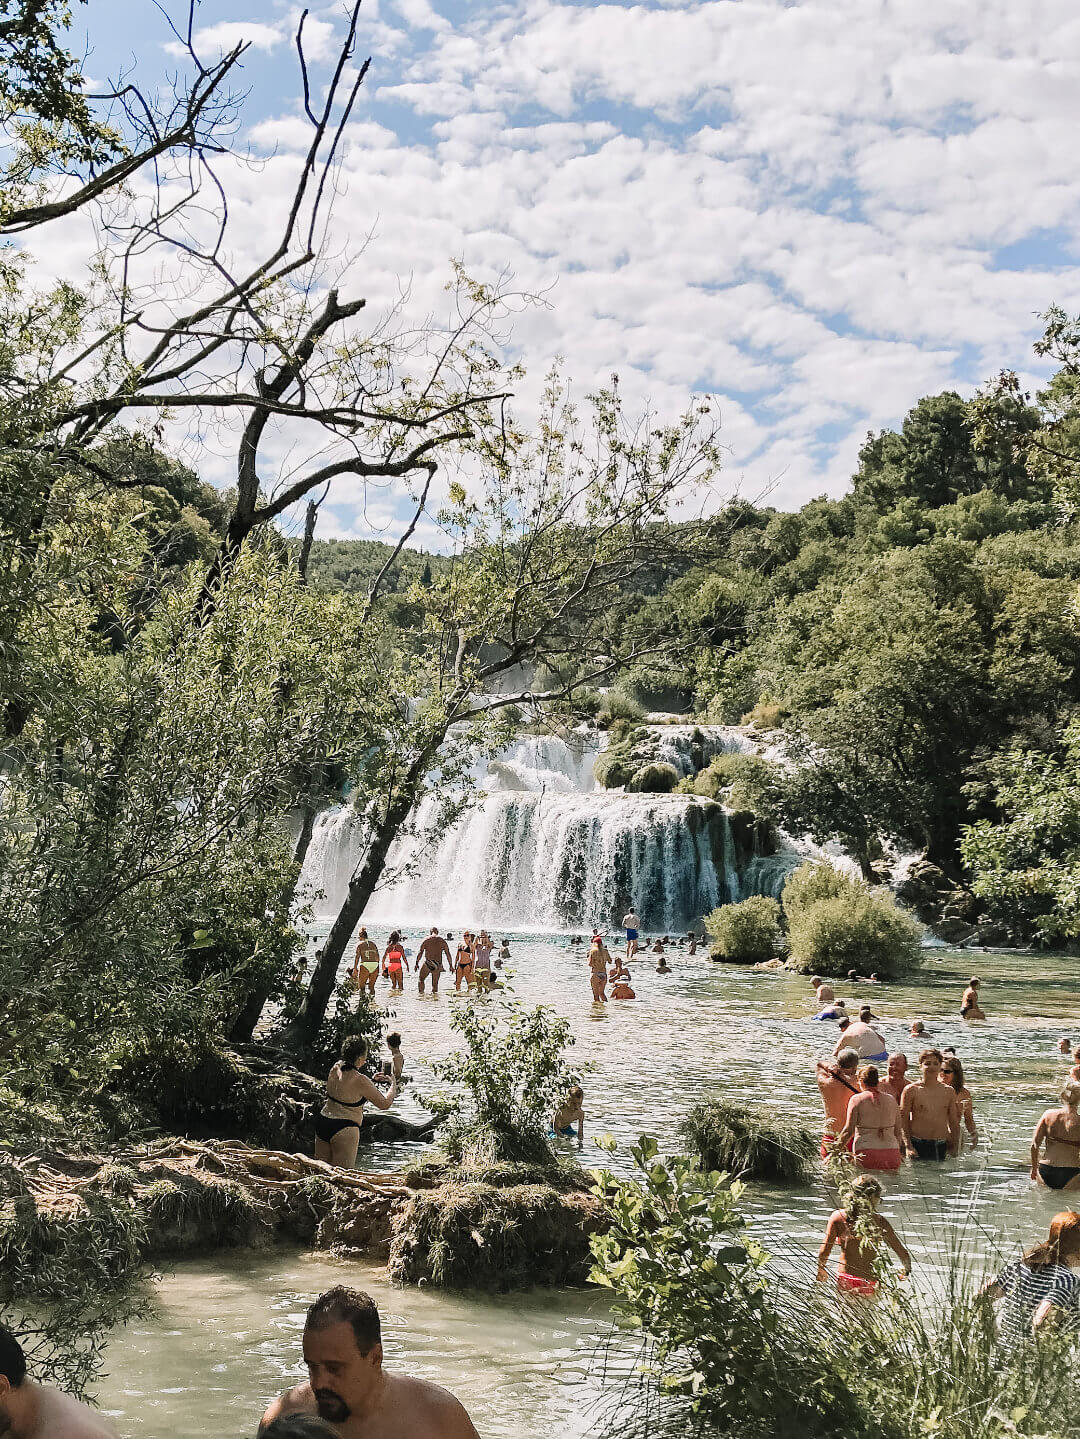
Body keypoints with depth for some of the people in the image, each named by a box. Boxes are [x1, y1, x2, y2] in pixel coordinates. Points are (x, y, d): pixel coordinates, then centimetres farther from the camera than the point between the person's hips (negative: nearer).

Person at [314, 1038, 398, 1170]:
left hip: (322, 1121, 8)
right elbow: (385, 1104, -9)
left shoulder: (336, 1068, 2)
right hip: (343, 1129, -8)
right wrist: (393, 1084, 7)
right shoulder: (360, 1080, -18)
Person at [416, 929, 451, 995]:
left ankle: (420, 992, 4)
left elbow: (420, 952, -2)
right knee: (435, 983, 13)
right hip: (438, 964, 2)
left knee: (421, 979, 13)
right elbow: (448, 954, 7)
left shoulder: (425, 940, 2)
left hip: (427, 963, -2)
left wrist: (417, 963, 2)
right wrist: (450, 965, 12)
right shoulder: (442, 941, 7)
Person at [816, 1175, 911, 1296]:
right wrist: (905, 1269, 17)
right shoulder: (880, 1222, -1)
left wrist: (821, 1270, 16)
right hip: (869, 1284, -1)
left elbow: (823, 1253, 0)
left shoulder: (838, 1216, -1)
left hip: (844, 1282, 1)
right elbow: (904, 1255, 0)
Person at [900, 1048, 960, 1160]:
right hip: (918, 1145, -3)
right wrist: (908, 1146, -11)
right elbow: (903, 1121, -4)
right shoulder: (911, 1090, -2)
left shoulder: (949, 1091, 9)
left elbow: (954, 1122, 15)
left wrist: (953, 1146, 11)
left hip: (941, 1146, 3)